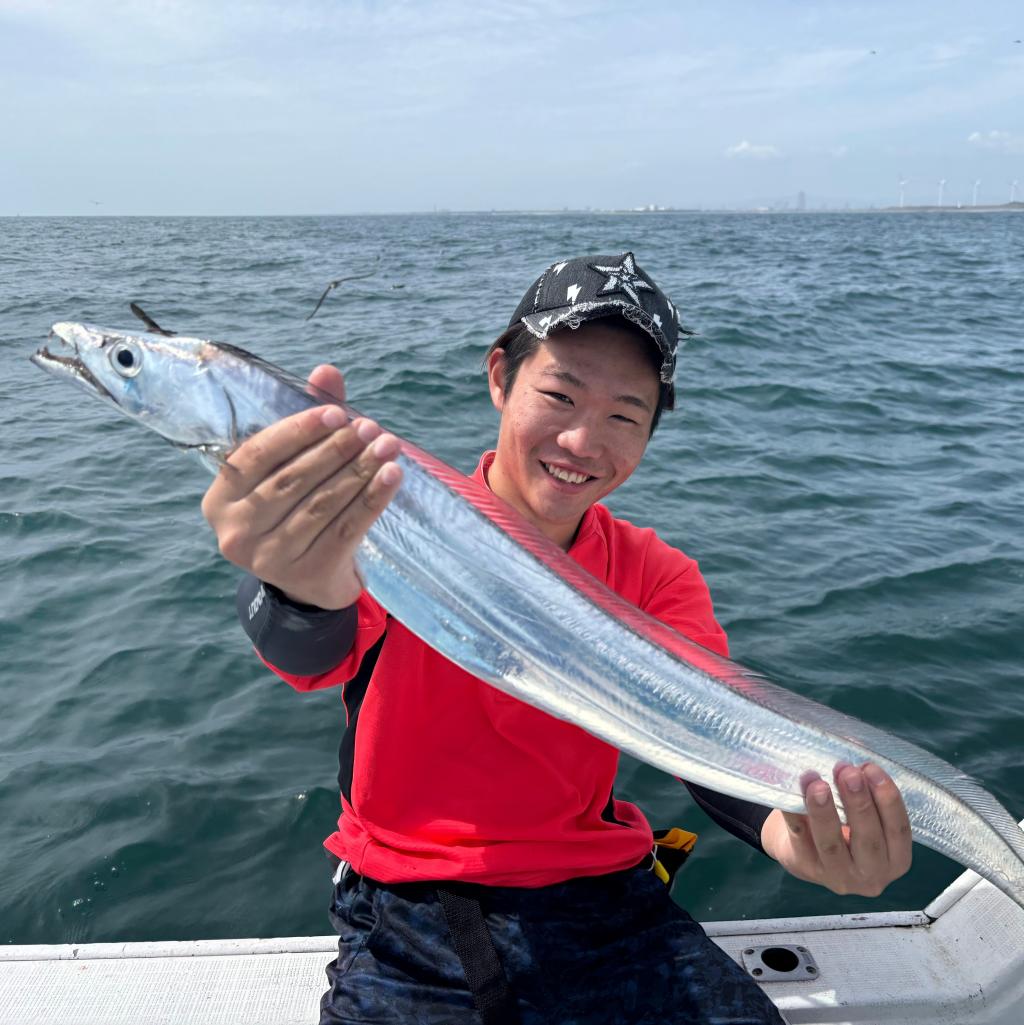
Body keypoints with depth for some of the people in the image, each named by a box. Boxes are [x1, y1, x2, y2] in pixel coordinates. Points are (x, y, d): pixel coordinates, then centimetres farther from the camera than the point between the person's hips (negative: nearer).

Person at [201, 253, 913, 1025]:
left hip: (600, 896, 2)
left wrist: (791, 829, -38)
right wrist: (309, 590, -53)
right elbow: (316, 655, -29)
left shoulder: (657, 577, -2)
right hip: (408, 914, -1)